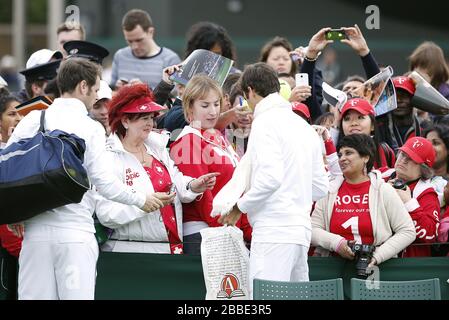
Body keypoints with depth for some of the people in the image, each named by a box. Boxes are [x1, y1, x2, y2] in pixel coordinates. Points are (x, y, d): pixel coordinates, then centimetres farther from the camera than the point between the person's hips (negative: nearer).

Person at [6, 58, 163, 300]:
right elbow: (104, 182, -6)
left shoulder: (33, 120, 6)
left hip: (36, 230, 3)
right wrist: (141, 200, 9)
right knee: (77, 296, -3)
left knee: (34, 296, 4)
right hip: (75, 230, -3)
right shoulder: (90, 128, -3)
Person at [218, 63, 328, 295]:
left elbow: (270, 177, -17)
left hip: (274, 232, -9)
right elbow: (321, 187, 20)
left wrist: (241, 207, -4)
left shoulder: (265, 122, -5)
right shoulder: (304, 126, 21)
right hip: (302, 231, 9)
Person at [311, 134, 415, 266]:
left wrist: (377, 256, -8)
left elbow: (407, 231, 3)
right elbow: (313, 230, 8)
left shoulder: (383, 190, 5)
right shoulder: (329, 191, 12)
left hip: (373, 267, -2)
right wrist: (337, 243, -12)